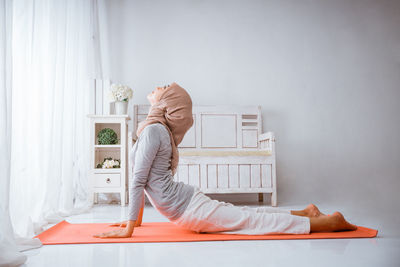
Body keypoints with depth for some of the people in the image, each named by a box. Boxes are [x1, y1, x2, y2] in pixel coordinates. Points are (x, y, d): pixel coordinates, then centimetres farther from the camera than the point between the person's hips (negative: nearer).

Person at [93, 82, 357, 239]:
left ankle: (332, 221, 6)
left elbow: (138, 179, -21)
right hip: (189, 201, 8)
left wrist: (128, 228, -17)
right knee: (249, 215, 19)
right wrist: (135, 218, 20)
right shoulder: (160, 130, 12)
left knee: (257, 220, -3)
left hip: (189, 209, -8)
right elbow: (144, 180, 17)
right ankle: (307, 212, 30)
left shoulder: (152, 130, -17)